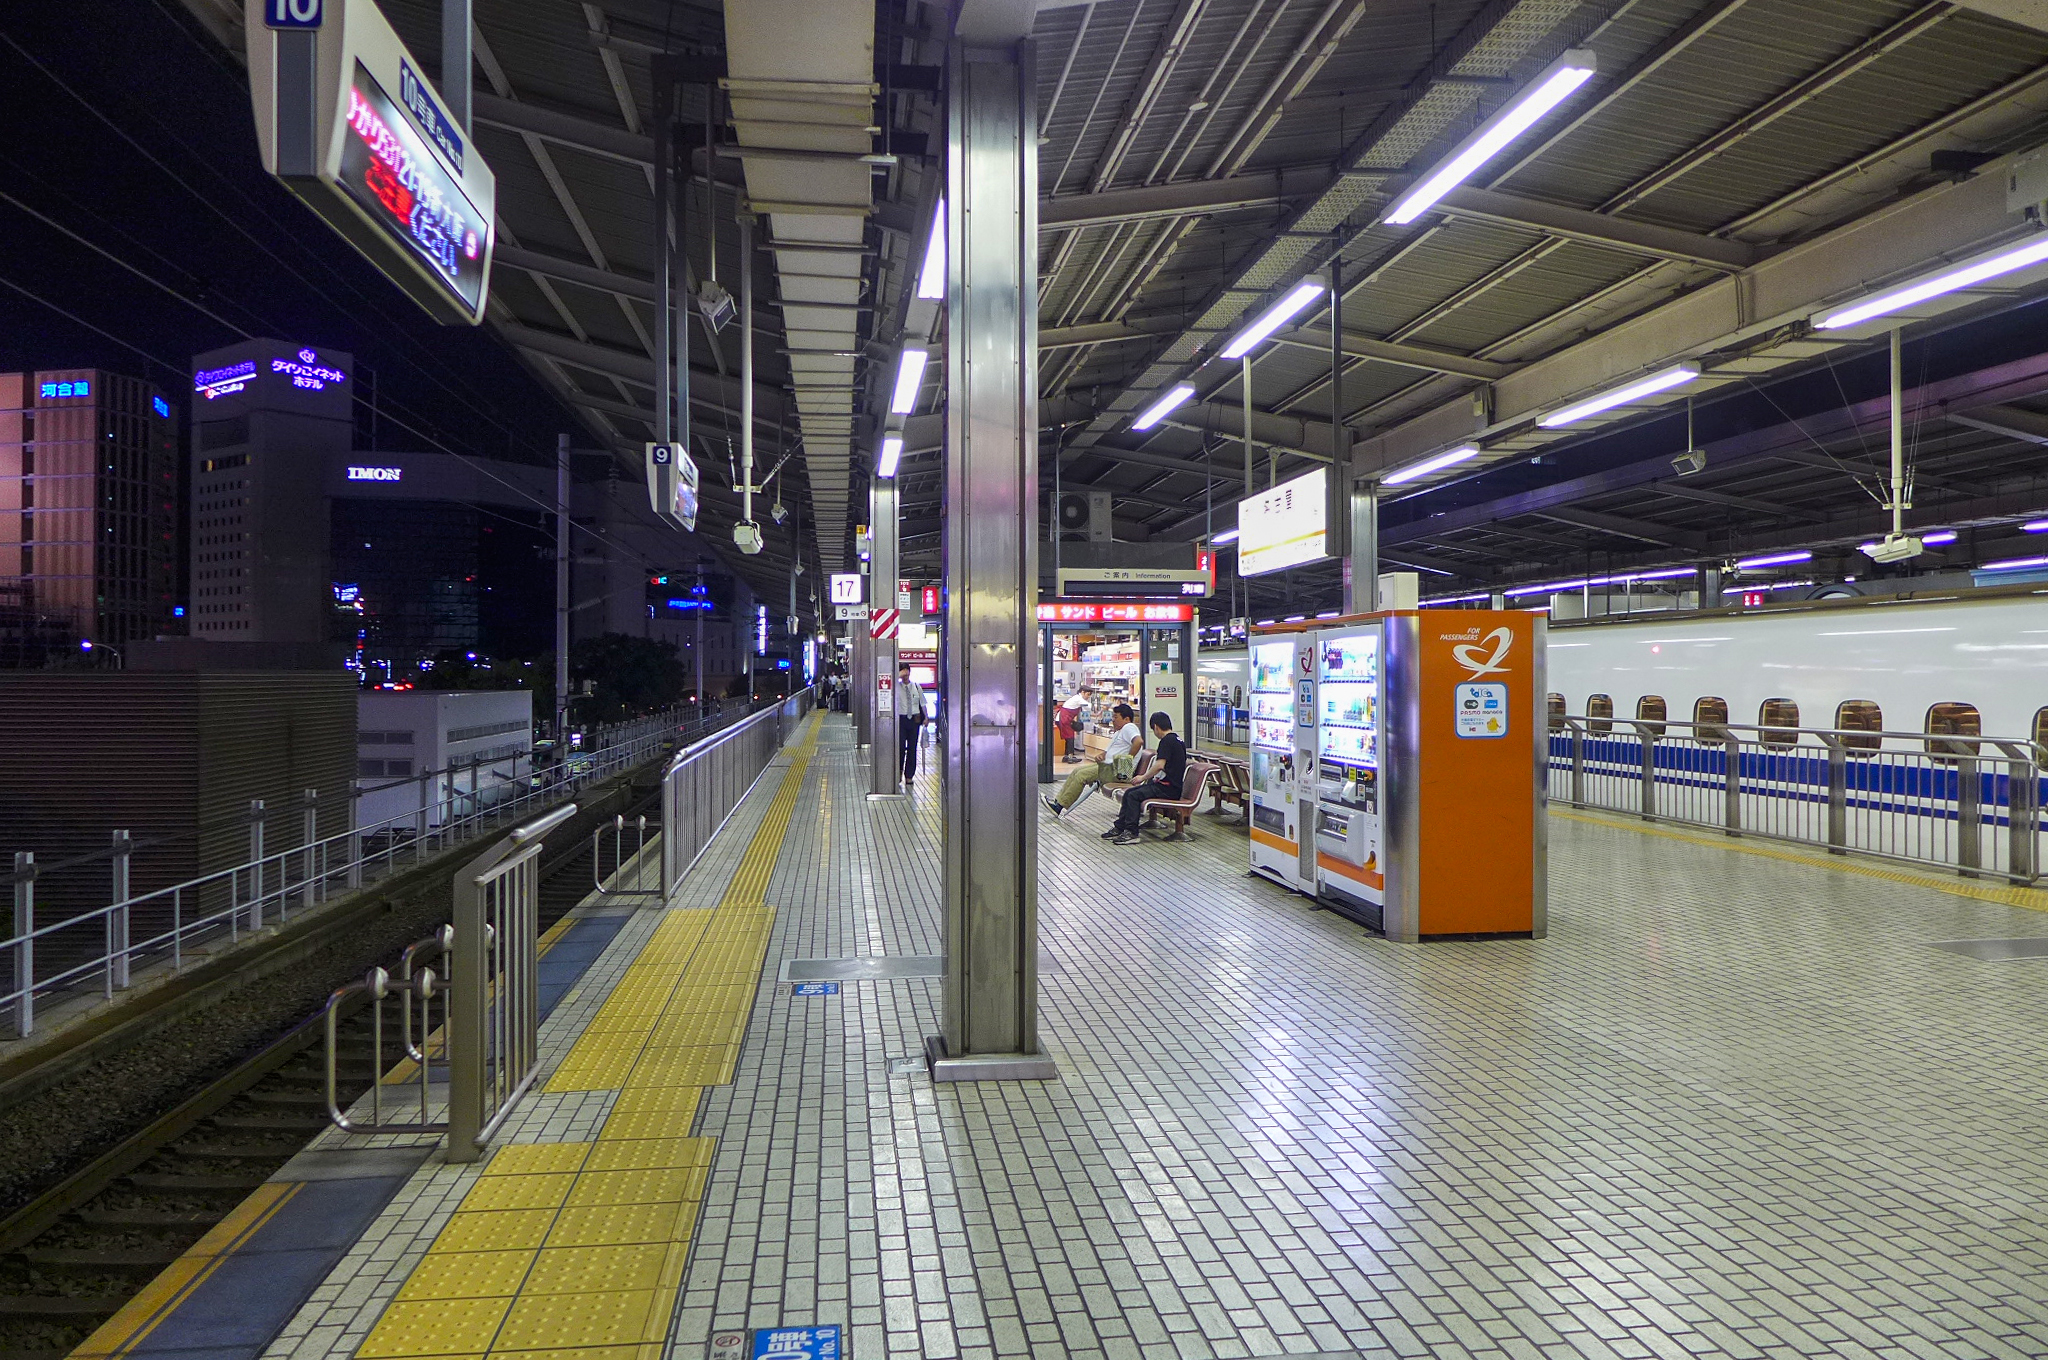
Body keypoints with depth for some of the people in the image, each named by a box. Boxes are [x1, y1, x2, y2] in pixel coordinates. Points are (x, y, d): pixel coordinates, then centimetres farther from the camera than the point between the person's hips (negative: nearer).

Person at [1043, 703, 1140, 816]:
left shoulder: (1129, 728, -10)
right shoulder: (1120, 731, 24)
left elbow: (1139, 741, -30)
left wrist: (1128, 758, -24)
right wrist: (1102, 755, 6)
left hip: (1117, 770, -11)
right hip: (1109, 765, 11)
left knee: (1082, 775, -16)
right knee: (1076, 771, 6)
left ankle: (1060, 806, -13)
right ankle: (1058, 799, 2)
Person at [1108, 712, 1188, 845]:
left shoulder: (1167, 741, -15)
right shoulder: (1178, 740, 15)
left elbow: (1160, 765, -24)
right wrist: (1160, 754, 38)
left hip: (1168, 789, -10)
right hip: (1172, 785, 10)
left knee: (1133, 795, -19)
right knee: (1128, 792, 8)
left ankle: (1132, 833, -18)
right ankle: (1119, 827, 9)